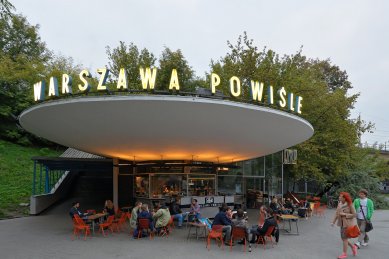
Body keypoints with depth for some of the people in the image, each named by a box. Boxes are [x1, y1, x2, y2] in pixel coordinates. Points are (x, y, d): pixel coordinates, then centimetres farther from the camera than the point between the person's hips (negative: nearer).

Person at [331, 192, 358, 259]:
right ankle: (353, 247, 35)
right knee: (343, 238, 11)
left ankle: (344, 254, 8)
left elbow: (354, 214, -12)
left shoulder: (350, 205, -14)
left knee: (345, 238, -4)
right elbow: (336, 213, 4)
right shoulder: (339, 204, 3)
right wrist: (333, 222, -3)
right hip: (342, 223, 6)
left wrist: (345, 214, -20)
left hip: (348, 223, -6)